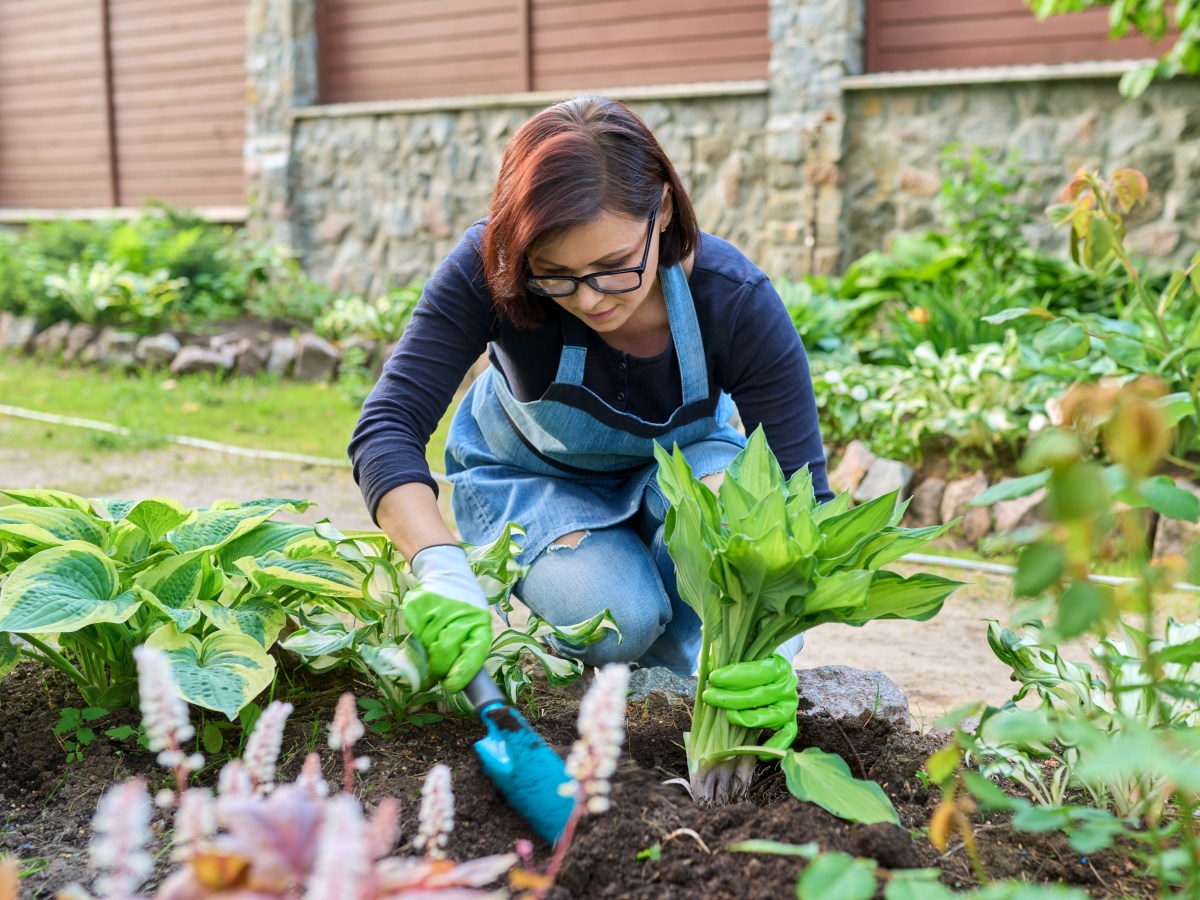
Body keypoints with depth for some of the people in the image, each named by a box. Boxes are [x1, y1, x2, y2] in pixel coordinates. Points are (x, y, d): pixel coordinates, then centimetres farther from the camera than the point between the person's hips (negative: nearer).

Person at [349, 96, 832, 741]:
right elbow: (389, 426, -39)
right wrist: (442, 569, -57)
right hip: (529, 472, -1)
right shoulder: (488, 270, -35)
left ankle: (691, 669, -6)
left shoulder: (735, 300, -33)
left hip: (681, 458, 1)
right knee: (618, 622, -28)